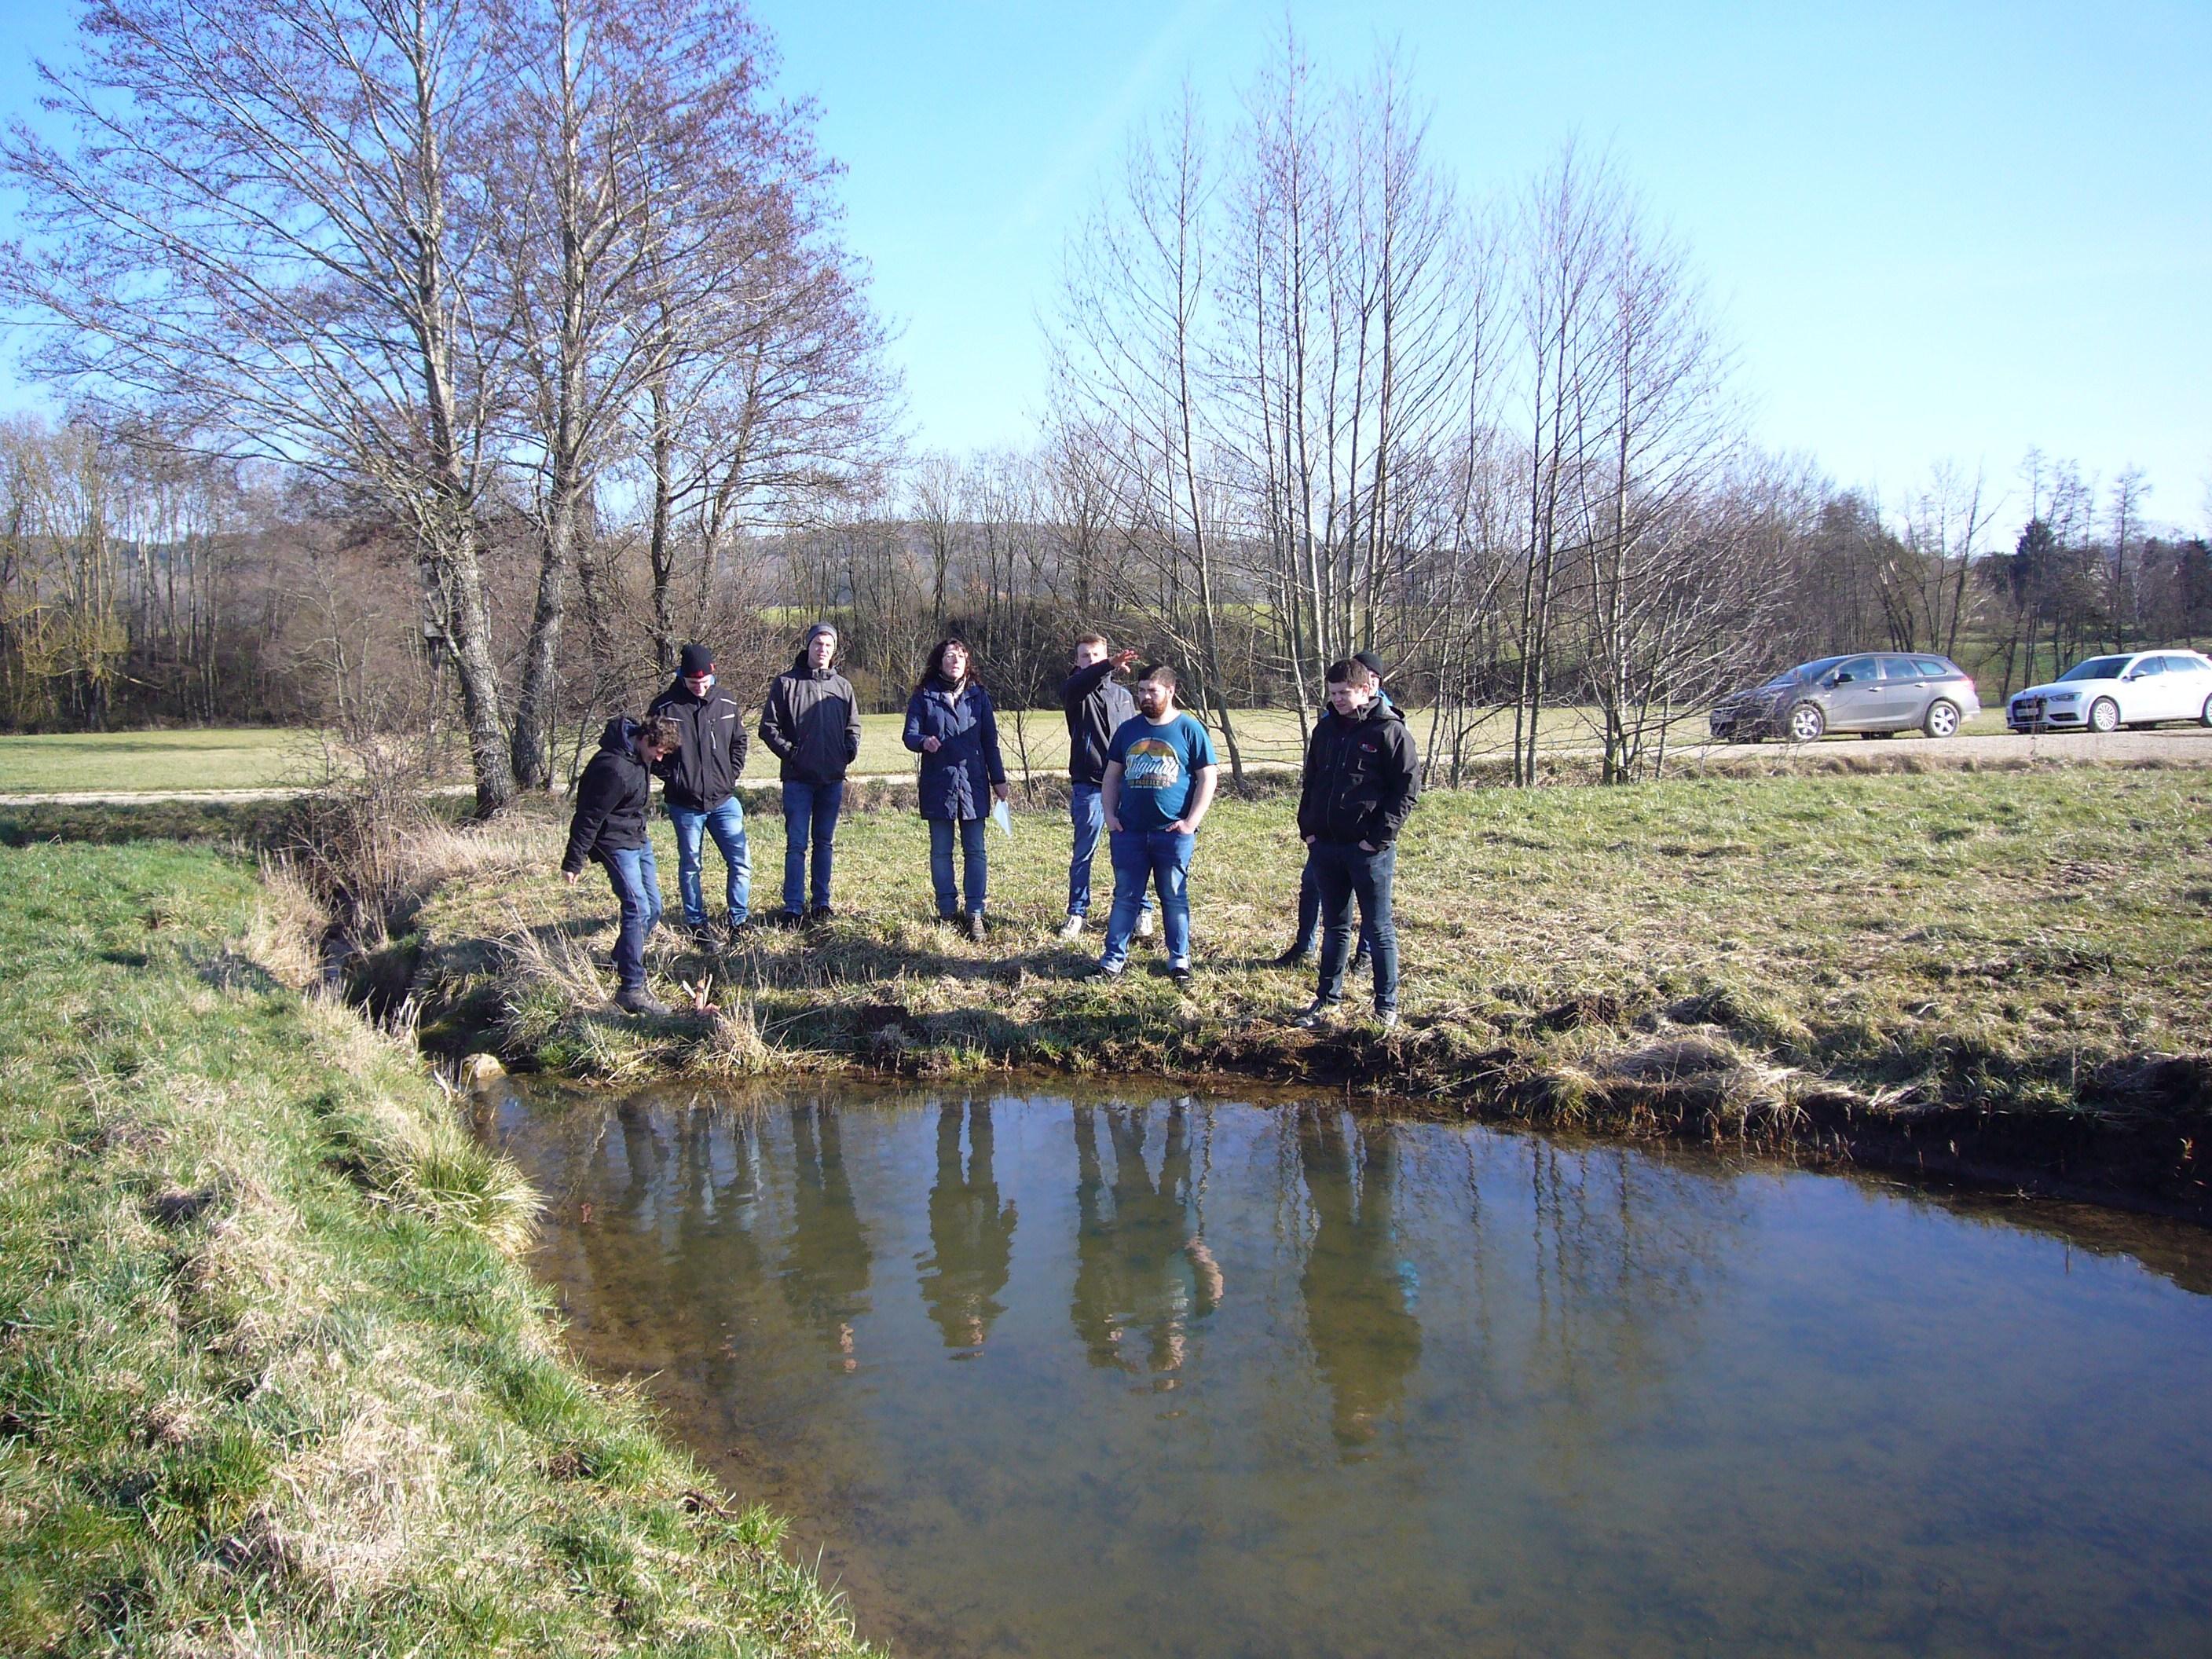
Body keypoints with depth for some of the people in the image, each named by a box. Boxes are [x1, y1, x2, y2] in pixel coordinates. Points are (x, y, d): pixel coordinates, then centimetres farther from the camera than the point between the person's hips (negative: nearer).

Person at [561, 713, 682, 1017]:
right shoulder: (615, 768, -28)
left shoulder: (640, 755, 1)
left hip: (638, 838, 10)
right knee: (637, 909, -16)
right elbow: (589, 817, -24)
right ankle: (631, 989, -12)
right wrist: (573, 862, -19)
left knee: (653, 908, 12)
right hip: (615, 842, -10)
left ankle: (620, 963, 31)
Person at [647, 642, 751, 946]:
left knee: (741, 863, 1)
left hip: (724, 800, 3)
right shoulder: (664, 707, -8)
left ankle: (738, 922, 14)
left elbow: (740, 742, 16)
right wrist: (669, 776, -4)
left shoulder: (727, 704, 3)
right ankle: (697, 925, 19)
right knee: (690, 866, 8)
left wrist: (731, 774, 6)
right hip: (684, 803, -3)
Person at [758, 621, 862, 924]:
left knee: (825, 842, 11)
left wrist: (849, 754, 2)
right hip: (798, 778, -3)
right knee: (797, 844, -3)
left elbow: (853, 727, 17)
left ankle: (822, 903, 19)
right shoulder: (786, 683, -1)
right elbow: (769, 727, -1)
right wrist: (790, 753, -10)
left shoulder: (842, 686, 9)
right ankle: (793, 908, 0)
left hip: (833, 778, 4)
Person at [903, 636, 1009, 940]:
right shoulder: (923, 696, 4)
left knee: (975, 851, 0)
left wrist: (999, 779, 9)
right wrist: (923, 742, -24)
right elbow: (910, 735, -1)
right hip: (938, 783, -1)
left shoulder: (979, 696, 9)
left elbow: (990, 741, 11)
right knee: (941, 851, 5)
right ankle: (947, 911, 13)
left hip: (973, 782, 1)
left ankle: (975, 914, 2)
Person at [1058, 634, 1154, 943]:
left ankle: (1142, 909, 15)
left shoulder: (1122, 694, 15)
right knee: (1083, 853, 3)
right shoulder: (1073, 690, 2)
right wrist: (1111, 666, -43)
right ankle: (1077, 912, 14)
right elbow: (1080, 683, -24)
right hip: (1088, 786, -2)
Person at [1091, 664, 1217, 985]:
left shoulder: (1189, 729, -2)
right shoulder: (1128, 729, 10)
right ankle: (1113, 956, 12)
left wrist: (1191, 821, -10)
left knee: (1175, 897, 6)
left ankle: (1179, 959, 16)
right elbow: (1111, 775, 15)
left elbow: (1207, 777, -3)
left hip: (1173, 832, -3)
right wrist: (1110, 814, 3)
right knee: (1125, 895, 6)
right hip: (1129, 832, 3)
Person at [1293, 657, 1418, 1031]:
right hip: (1326, 846, 6)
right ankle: (1328, 999, 24)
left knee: (1379, 928, 4)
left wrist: (1379, 838, -15)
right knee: (1334, 927, 15)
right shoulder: (1325, 729, 11)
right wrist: (1307, 828, 8)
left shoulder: (1390, 731, -8)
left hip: (1368, 849, -6)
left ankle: (1386, 1006, 12)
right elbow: (1311, 782, 19)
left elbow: (1406, 791, -10)